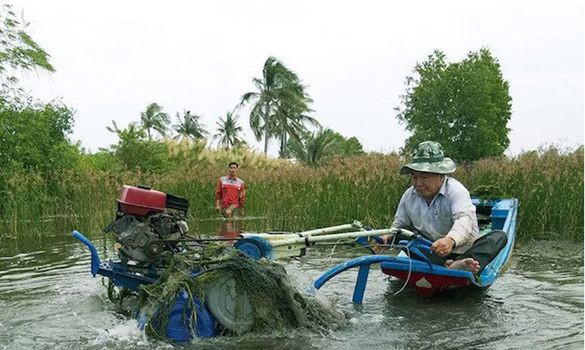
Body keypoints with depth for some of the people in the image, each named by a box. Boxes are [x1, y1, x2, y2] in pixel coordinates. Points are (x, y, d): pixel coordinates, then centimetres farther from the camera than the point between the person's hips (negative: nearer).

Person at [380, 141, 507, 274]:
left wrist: (450, 240, -55)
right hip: (432, 255, 3)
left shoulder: (455, 190, -15)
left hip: (463, 251, -3)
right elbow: (400, 223, 16)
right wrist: (390, 236, -9)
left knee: (499, 236, -26)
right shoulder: (409, 196, 2)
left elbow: (464, 219, -33)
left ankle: (460, 266, -57)